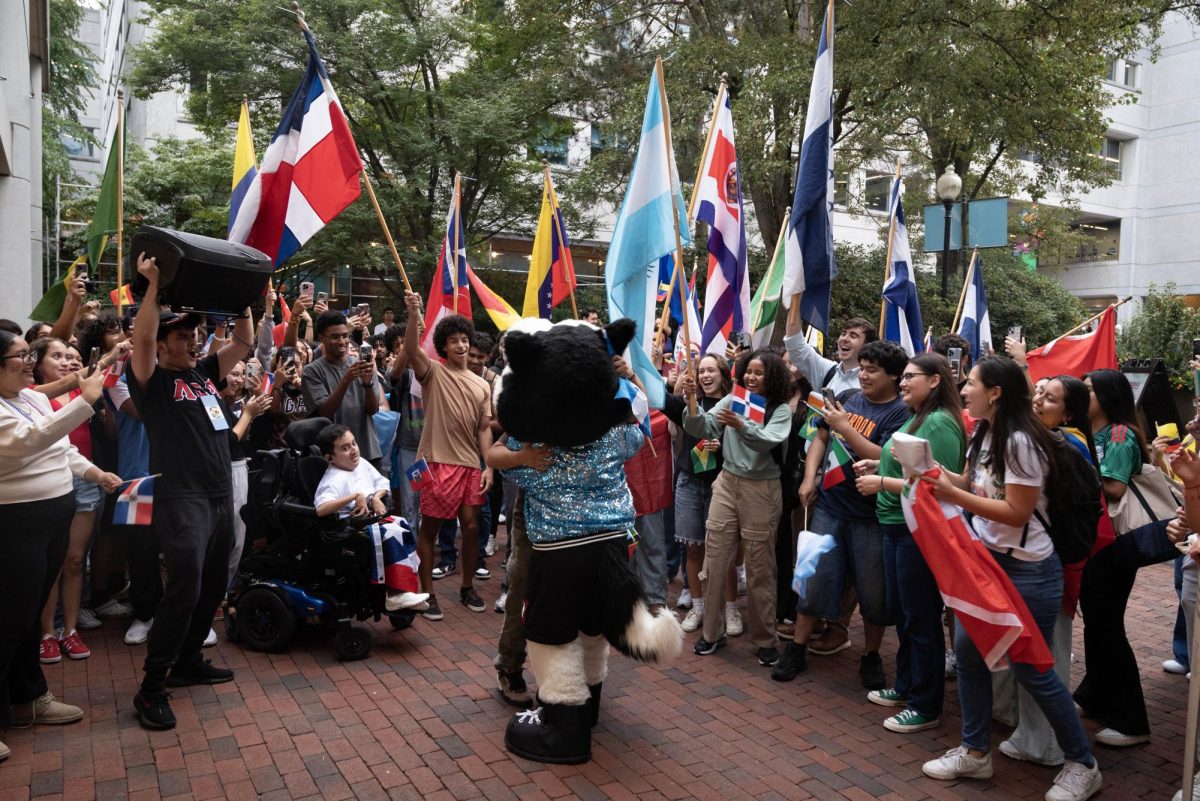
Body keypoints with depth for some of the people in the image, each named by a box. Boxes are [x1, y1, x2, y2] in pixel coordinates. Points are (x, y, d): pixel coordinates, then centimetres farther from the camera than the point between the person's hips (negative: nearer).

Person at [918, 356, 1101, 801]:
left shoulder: (1020, 441, -21)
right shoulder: (984, 435, 8)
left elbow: (1018, 513, -22)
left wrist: (953, 496, -24)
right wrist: (938, 473, -4)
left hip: (1027, 570, -8)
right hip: (987, 560, 9)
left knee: (1031, 668, 2)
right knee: (968, 650, 8)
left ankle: (1083, 765, 22)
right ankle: (975, 752, 23)